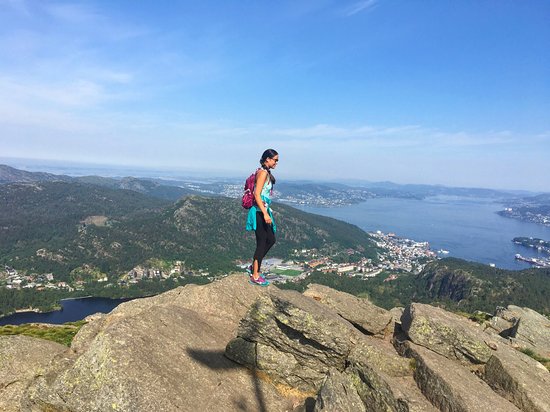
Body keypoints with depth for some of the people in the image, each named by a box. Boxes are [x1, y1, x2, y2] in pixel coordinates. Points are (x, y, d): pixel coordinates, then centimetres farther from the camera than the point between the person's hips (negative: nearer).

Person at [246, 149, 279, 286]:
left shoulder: (266, 173, 15)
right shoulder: (263, 172, -14)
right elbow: (257, 194, -22)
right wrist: (265, 213, -26)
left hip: (264, 211, 10)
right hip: (259, 212, -10)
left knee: (271, 240, 17)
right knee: (261, 243, -2)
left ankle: (254, 267, 28)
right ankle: (255, 276, 9)